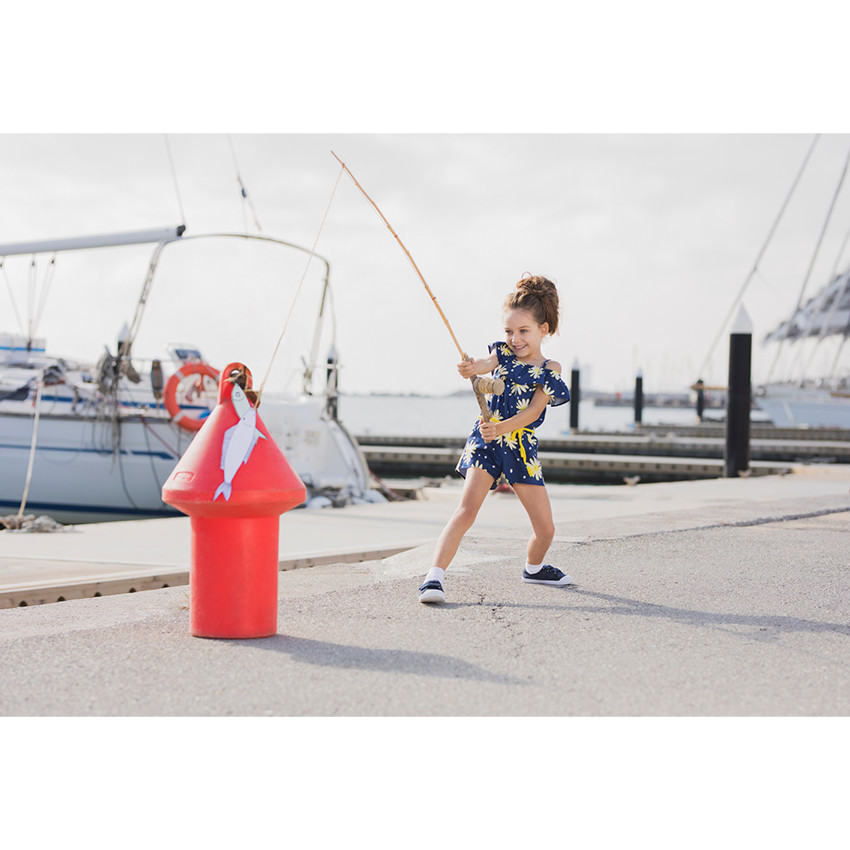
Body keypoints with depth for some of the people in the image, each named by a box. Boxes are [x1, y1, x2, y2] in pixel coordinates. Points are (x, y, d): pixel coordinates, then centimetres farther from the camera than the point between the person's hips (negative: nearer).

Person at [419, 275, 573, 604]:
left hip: (521, 446, 1)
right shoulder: (503, 354, 3)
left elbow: (534, 411, -11)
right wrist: (471, 368, -47)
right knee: (467, 508, -21)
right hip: (486, 440, -1)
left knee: (545, 527, 5)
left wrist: (502, 427, -30)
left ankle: (534, 567, 38)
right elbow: (487, 364, -22)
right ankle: (434, 577, -25)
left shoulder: (550, 370, 1)